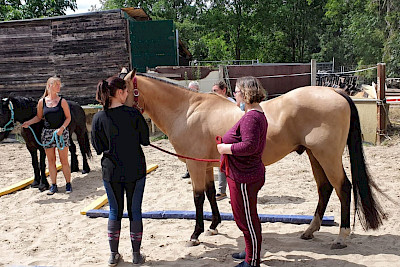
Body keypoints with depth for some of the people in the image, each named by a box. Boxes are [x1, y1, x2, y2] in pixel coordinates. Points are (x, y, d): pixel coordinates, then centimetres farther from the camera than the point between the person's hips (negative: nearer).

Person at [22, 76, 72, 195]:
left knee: (64, 160, 1)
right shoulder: (42, 102, 3)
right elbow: (39, 117, 12)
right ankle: (53, 185, 17)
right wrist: (28, 123, -3)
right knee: (51, 161, 7)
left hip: (61, 132, -2)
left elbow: (68, 118, -2)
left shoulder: (62, 101, -3)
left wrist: (62, 128, -16)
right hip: (47, 133, 2)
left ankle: (68, 184, 13)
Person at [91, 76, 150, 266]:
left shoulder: (98, 118, -7)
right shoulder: (134, 114, -13)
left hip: (111, 172, 2)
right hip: (135, 171, -2)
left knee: (115, 212, 15)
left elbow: (98, 147, -1)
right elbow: (145, 140, -4)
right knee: (135, 212, 11)